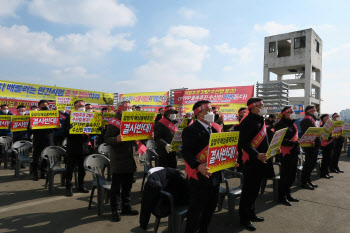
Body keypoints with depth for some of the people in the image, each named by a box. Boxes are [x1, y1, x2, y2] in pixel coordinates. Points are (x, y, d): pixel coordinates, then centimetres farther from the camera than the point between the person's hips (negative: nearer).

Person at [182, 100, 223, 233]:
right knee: (196, 211, 4)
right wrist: (198, 166, -35)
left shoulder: (216, 128, 11)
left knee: (210, 208, 21)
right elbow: (186, 152, -22)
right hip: (199, 177, -8)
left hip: (215, 176, 8)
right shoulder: (191, 130, -14)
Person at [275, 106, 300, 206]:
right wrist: (292, 143, -26)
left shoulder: (292, 123, 17)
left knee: (292, 175, 15)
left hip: (294, 153, 9)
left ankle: (287, 194, 28)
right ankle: (282, 196, 11)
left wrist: (298, 144, 12)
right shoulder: (280, 124, -13)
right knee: (285, 176, -2)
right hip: (286, 154, -9)